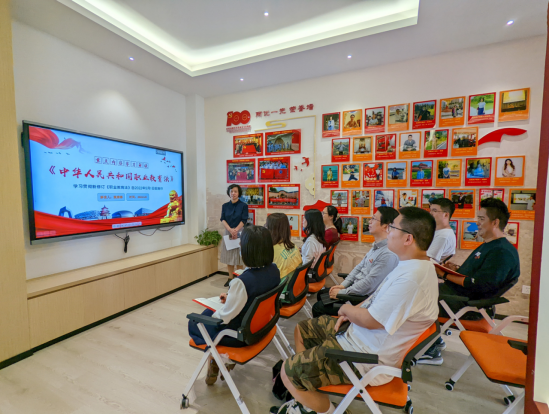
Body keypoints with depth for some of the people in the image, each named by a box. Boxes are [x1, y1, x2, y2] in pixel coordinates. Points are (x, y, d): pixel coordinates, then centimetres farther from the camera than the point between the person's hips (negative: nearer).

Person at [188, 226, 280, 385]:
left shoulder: (242, 281, -35)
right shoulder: (274, 270, -13)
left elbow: (224, 317, -21)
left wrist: (213, 314, 0)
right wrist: (231, 298, 6)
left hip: (239, 335, -6)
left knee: (193, 324, 18)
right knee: (210, 312, 27)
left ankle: (214, 362, 26)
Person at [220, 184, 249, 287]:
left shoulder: (243, 205, -3)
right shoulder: (225, 206, 7)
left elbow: (244, 220, -8)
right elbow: (222, 219, -1)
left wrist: (236, 230, -19)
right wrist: (230, 230, -17)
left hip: (240, 232, -3)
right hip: (228, 232, 3)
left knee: (238, 257, 1)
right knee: (229, 257, 7)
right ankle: (230, 278, 18)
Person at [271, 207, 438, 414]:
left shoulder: (411, 278, -31)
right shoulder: (413, 265, 3)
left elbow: (370, 320, -25)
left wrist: (346, 309, -5)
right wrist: (351, 312, 1)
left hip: (368, 356, -10)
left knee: (289, 373, -8)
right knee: (301, 330, 18)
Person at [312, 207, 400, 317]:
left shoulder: (389, 254, -27)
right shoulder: (377, 246, 5)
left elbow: (369, 284, -27)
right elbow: (359, 267, 12)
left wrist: (342, 292, -17)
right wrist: (343, 285, 5)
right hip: (355, 286, 9)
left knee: (318, 308, -7)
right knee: (321, 294, 19)